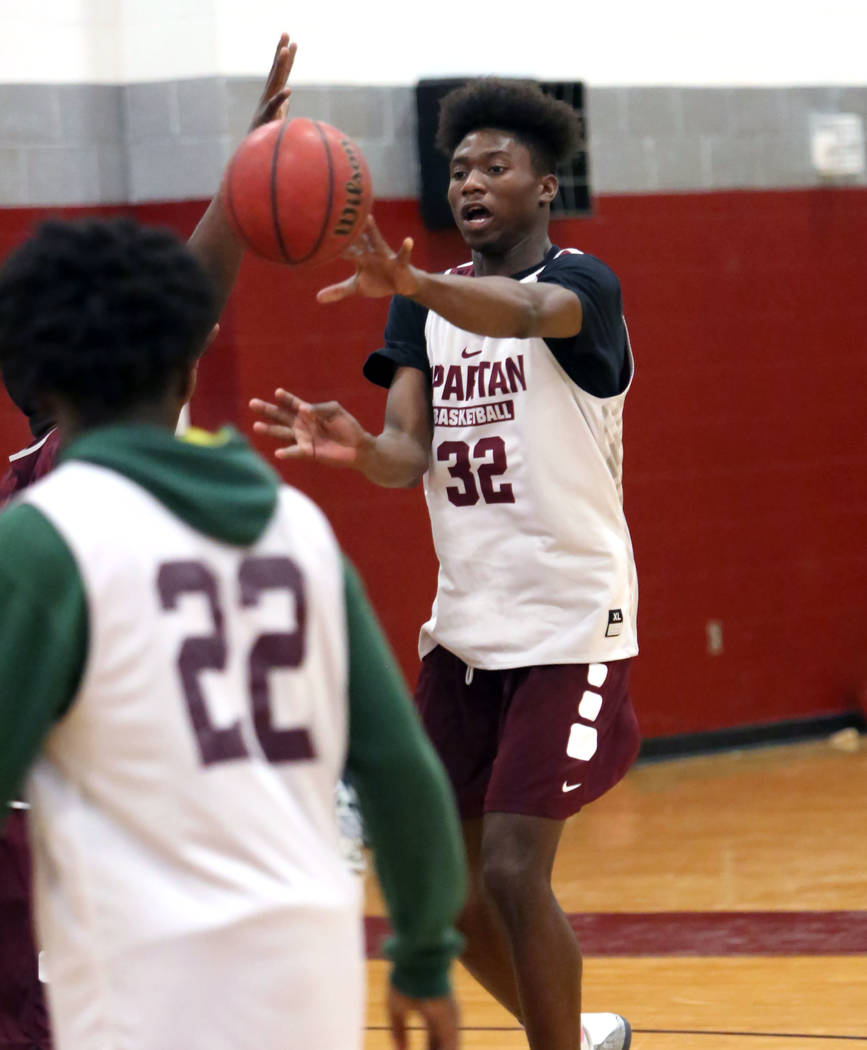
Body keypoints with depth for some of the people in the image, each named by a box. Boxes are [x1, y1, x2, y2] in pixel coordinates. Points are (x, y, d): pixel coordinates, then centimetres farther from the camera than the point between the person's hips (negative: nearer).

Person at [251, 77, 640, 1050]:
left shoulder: (581, 283, -10)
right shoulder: (427, 307, 9)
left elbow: (524, 311, -35)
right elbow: (412, 452, -3)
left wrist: (409, 280, -55)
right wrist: (358, 446, -28)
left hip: (571, 625, -7)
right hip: (465, 626, 7)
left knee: (512, 869, -15)